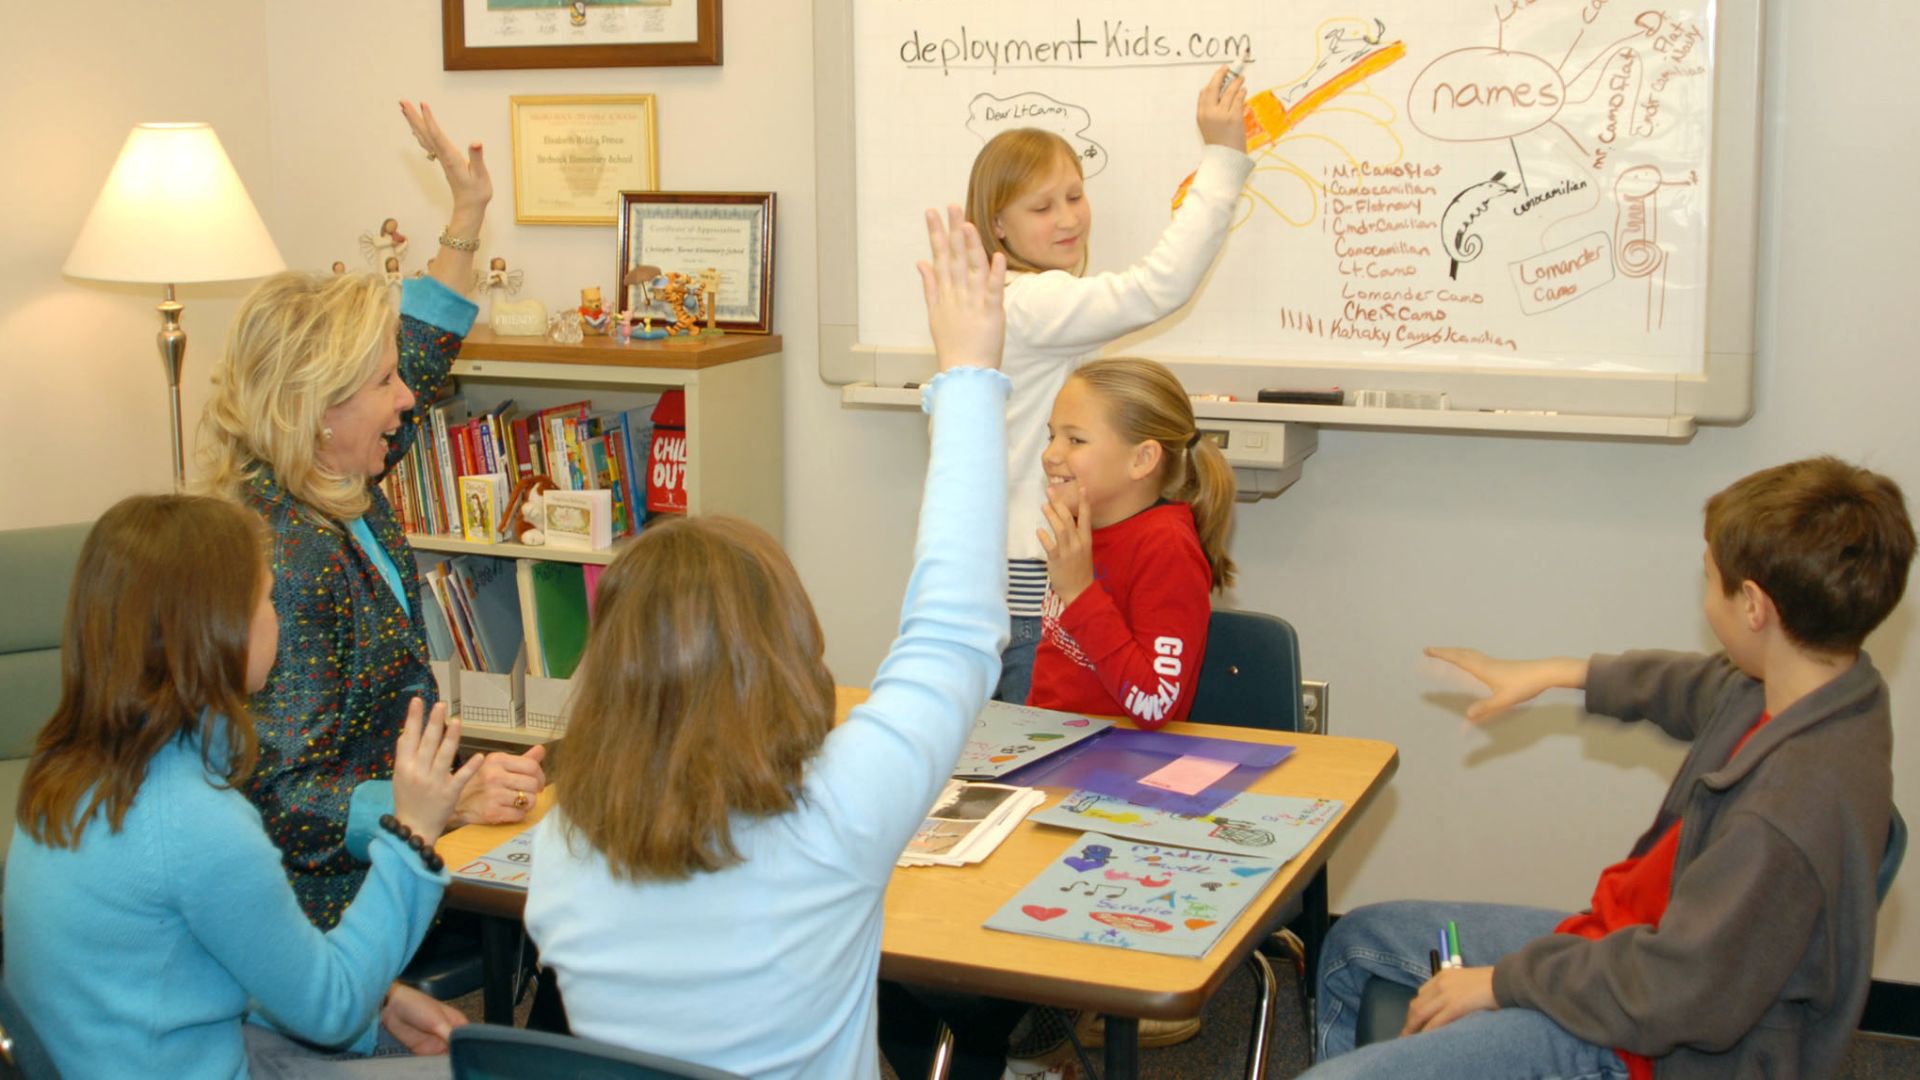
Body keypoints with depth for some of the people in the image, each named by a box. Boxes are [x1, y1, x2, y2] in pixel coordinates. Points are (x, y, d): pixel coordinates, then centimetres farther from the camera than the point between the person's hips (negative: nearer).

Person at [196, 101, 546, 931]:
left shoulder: (335, 485, 5)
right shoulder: (281, 559, -24)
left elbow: (417, 361, 25)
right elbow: (280, 795, -26)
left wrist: (468, 218, 26)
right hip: (329, 890, -10)